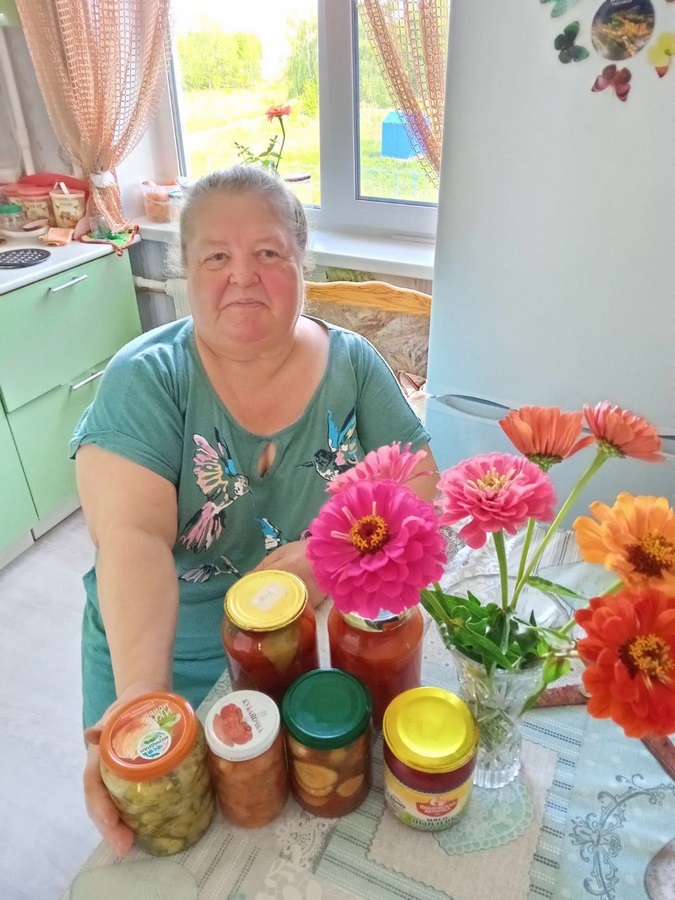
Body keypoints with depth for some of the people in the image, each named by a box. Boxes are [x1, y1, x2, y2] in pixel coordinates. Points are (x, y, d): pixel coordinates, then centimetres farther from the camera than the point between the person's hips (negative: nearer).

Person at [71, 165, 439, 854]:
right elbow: (131, 536, -27)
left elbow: (418, 487, -10)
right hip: (159, 654, 0)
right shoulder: (147, 378, -15)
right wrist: (142, 693, -40)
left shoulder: (353, 366, -7)